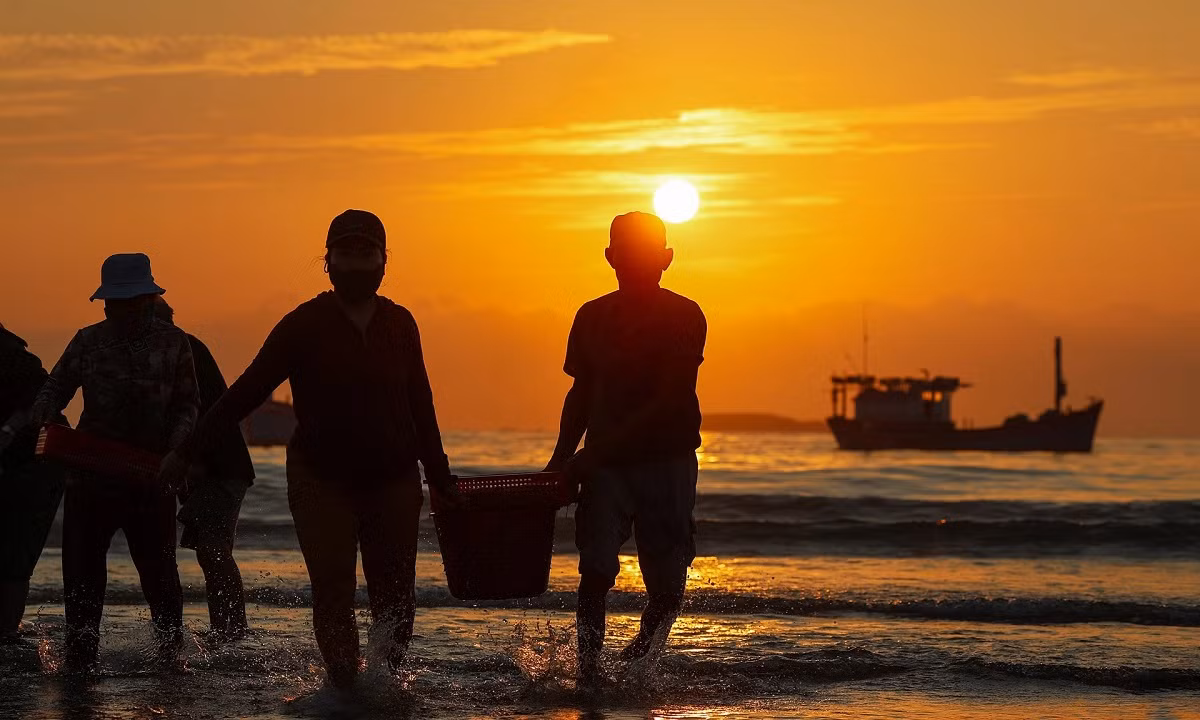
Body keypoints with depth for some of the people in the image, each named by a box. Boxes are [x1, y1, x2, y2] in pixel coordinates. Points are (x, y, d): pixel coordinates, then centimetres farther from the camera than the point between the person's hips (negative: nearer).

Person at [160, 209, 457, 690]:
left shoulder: (400, 324, 7)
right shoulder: (305, 324, -3)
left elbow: (420, 406, 15)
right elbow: (247, 392, -2)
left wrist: (439, 477, 16)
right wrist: (188, 452, -5)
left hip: (393, 482, 3)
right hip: (322, 483, -3)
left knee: (396, 597, 2)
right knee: (332, 593, -9)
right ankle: (344, 690, -4)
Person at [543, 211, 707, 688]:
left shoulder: (684, 317, -6)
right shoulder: (592, 317, 7)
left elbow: (668, 402, -14)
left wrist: (596, 452, -19)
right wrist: (562, 458, 5)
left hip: (666, 460, -2)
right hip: (604, 465, 2)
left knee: (666, 585, 1)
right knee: (595, 571, -13)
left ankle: (637, 663, 24)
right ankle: (587, 676, -14)